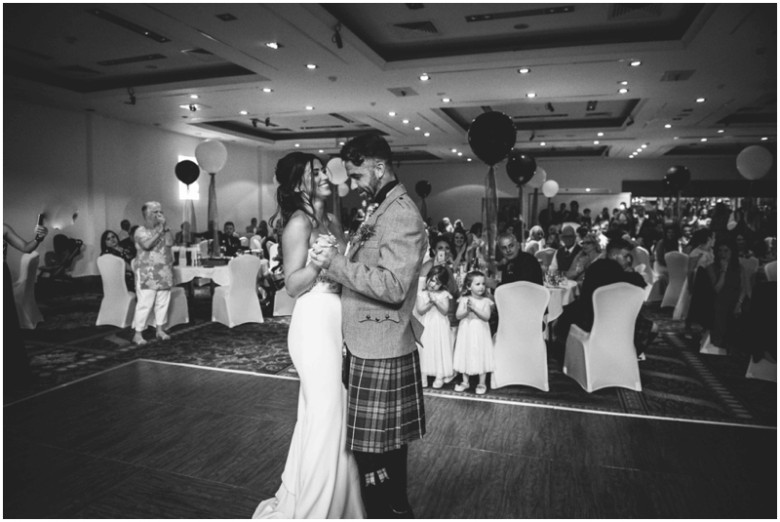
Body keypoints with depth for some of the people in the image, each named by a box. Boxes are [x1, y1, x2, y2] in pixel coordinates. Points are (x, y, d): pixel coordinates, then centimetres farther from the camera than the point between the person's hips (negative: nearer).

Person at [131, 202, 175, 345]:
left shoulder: (163, 229, 11)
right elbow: (147, 245, -22)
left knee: (163, 302, 8)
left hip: (164, 273, 5)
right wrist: (159, 231, -17)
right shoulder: (141, 231, -3)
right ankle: (138, 333, 3)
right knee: (144, 303, -5)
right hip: (147, 273, -5)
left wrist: (164, 227, -8)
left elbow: (170, 242, -6)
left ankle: (160, 329, 20)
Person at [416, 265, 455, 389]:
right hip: (426, 327, 1)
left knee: (440, 350, 4)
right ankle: (423, 376, 15)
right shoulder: (421, 293, -1)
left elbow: (445, 311, -11)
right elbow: (420, 311, -9)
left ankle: (440, 376, 15)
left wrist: (436, 301, -22)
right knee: (425, 350, 6)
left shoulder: (444, 294, -3)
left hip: (440, 327, 0)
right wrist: (430, 303, -20)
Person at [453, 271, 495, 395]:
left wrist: (475, 308, -23)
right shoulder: (464, 299, -2)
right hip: (466, 332, 1)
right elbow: (458, 315, -7)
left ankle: (482, 383, 18)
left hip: (480, 332, -1)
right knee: (466, 356, 10)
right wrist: (467, 310, -24)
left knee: (481, 356, 3)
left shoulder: (486, 301, -5)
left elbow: (486, 317, -14)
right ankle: (465, 381, 25)